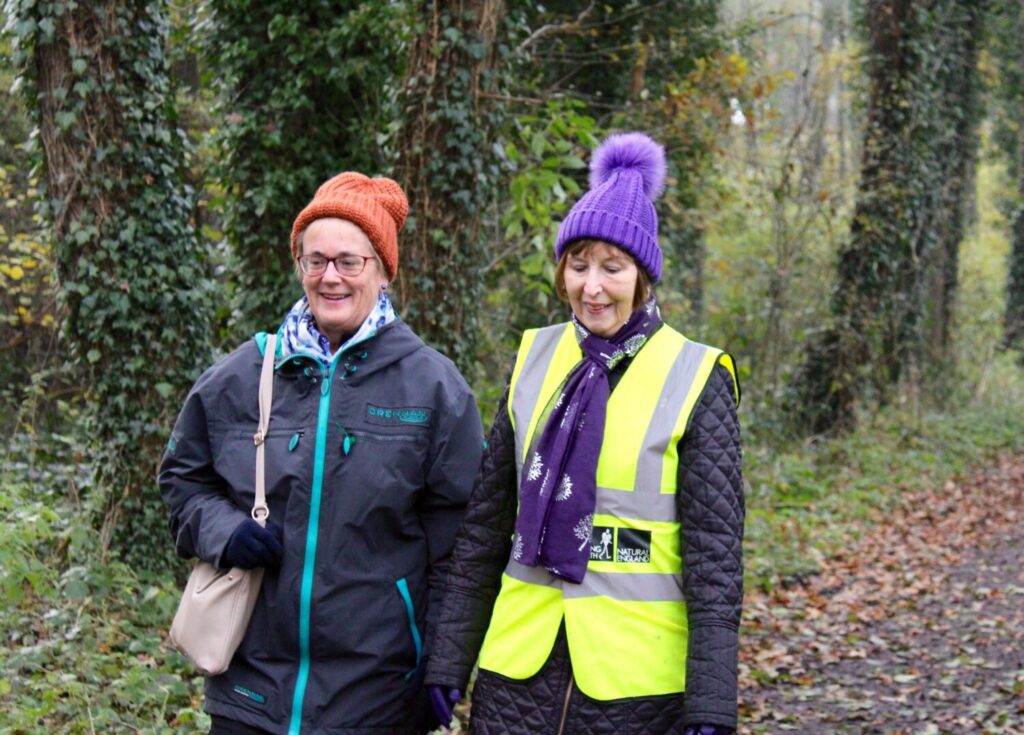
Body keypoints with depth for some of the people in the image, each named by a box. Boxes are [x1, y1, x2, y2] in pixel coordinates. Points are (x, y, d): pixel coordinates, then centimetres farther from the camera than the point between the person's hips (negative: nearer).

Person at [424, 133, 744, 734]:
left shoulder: (694, 379, -6)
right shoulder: (535, 359, 5)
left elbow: (715, 555, -7)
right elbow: (484, 524, 9)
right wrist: (449, 660, 7)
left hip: (638, 678, -3)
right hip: (520, 664, 3)